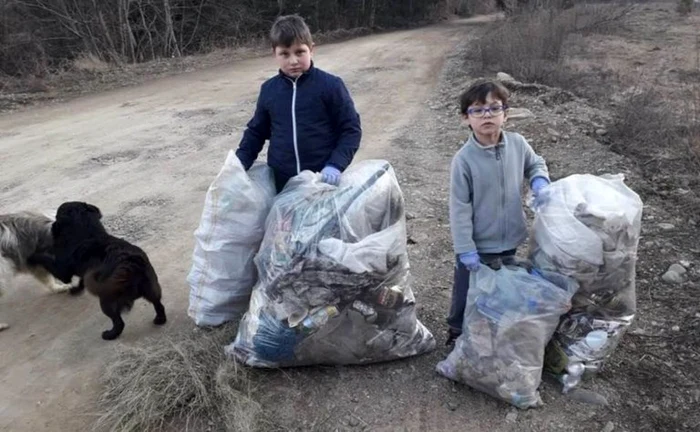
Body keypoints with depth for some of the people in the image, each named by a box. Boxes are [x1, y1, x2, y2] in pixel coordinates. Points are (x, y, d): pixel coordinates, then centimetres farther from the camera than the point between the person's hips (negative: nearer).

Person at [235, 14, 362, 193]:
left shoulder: (330, 85, -8)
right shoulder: (268, 89, 3)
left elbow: (351, 129, -5)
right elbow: (256, 131, 15)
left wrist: (336, 165, -18)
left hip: (324, 180, -3)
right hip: (282, 184, 3)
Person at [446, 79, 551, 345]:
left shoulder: (517, 144, -8)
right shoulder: (464, 159, -21)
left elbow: (536, 164, 14)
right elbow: (459, 208, -18)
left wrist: (539, 181, -8)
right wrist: (466, 250, -19)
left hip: (509, 242, 5)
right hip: (477, 246, -4)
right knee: (467, 294, 14)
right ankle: (457, 334, 40)